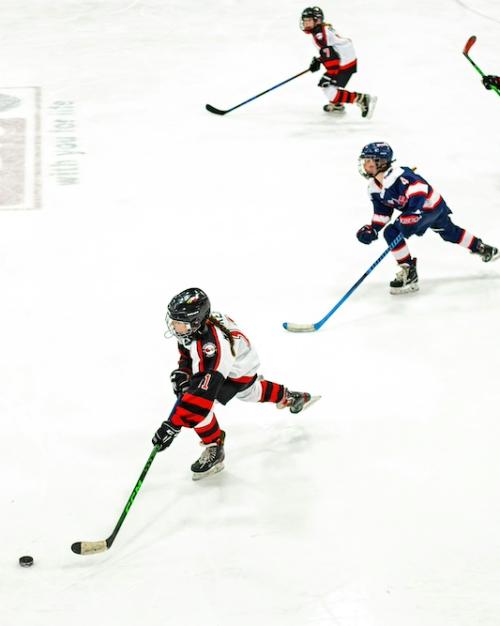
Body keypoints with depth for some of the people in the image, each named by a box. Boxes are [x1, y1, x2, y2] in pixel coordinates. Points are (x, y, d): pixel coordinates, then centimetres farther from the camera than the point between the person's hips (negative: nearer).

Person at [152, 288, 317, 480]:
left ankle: (214, 450, -3)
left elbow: (205, 390, -48)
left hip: (238, 373, -9)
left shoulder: (214, 344, -45)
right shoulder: (192, 325, -22)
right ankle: (288, 397, 61)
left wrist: (172, 425, -52)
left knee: (194, 403, -24)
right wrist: (182, 372, -17)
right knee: (250, 392, 35)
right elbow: (187, 352, 3)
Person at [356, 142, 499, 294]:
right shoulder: (374, 188, 1)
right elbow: (382, 212, 8)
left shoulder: (397, 175, -30)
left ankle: (409, 273, -13)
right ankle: (481, 248, 50)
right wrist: (373, 229, -7)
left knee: (392, 232, -21)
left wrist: (413, 213, -46)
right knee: (449, 232, 28)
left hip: (432, 206, -10)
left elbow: (418, 187, -38)